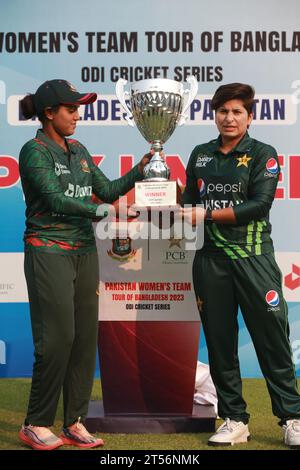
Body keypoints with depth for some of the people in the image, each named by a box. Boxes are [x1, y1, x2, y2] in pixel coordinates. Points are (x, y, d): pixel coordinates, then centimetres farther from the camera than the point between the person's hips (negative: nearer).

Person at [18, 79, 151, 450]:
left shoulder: (79, 151, 16)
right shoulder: (34, 151, -5)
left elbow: (107, 190, 13)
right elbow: (55, 200, -15)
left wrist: (141, 168, 4)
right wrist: (104, 212, -17)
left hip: (84, 252, 7)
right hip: (49, 252, -7)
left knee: (86, 337, 5)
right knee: (57, 338, -6)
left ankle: (74, 422, 16)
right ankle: (36, 425, 10)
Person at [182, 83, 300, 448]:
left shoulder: (262, 154, 2)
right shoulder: (201, 154, 14)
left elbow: (259, 205, -11)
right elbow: (189, 199, 16)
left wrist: (207, 214, -13)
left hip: (253, 257, -3)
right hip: (210, 260, 4)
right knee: (219, 341, 7)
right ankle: (234, 421, 19)